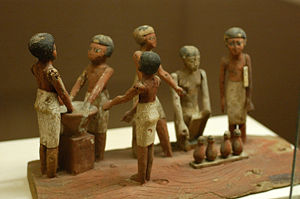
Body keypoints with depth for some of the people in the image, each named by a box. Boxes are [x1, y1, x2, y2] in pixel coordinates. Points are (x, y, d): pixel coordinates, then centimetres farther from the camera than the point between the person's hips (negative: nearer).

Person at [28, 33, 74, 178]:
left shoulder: (35, 67, -2)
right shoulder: (51, 71, -26)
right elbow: (63, 92, -19)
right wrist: (70, 107, -3)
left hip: (39, 103, 8)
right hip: (51, 107, -8)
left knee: (44, 140, 21)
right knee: (53, 144, 6)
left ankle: (44, 169, 34)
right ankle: (52, 174, 18)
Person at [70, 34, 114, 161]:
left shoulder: (107, 70, -16)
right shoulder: (89, 67, 6)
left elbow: (99, 86, -27)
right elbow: (79, 83, 3)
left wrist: (88, 102, -37)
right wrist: (70, 98, -8)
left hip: (100, 99, -6)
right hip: (89, 97, 6)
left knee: (99, 130, 6)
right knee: (88, 128, 14)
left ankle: (99, 157, 21)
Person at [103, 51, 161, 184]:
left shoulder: (140, 85, -27)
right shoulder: (156, 80, -3)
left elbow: (124, 98, -16)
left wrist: (110, 104, 1)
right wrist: (132, 111, 16)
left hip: (144, 117, -7)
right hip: (153, 113, 8)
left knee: (141, 147, 7)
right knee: (150, 144, 17)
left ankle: (141, 176, 20)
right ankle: (147, 174, 29)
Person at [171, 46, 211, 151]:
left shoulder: (201, 73, -4)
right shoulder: (176, 76, -18)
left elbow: (205, 97, -4)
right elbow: (176, 100, -23)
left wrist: (206, 114, -15)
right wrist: (181, 123, -28)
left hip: (196, 114, 4)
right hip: (182, 115, -4)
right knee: (185, 147, 0)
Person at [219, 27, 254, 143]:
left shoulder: (246, 58, -8)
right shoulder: (225, 60, -9)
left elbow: (249, 77, -4)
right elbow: (222, 80, -2)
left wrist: (249, 96, -4)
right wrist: (222, 98, 0)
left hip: (243, 90, 0)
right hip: (230, 90, 0)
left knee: (242, 118, 9)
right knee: (232, 119, 4)